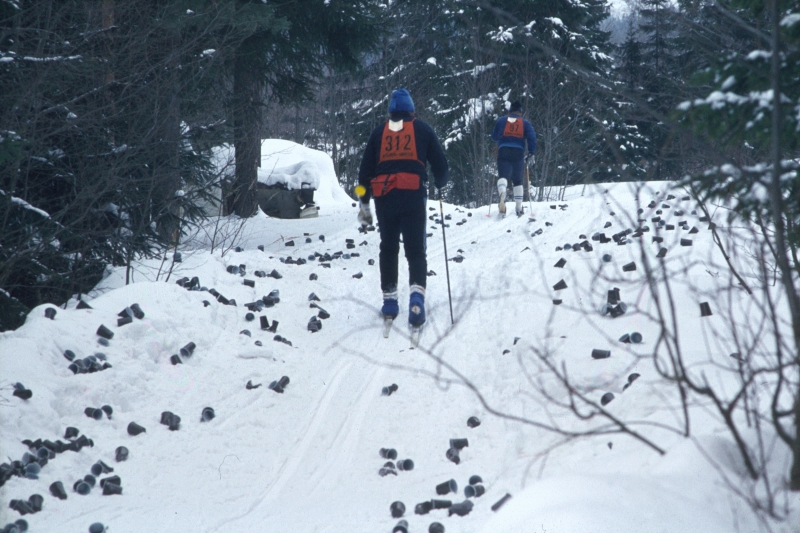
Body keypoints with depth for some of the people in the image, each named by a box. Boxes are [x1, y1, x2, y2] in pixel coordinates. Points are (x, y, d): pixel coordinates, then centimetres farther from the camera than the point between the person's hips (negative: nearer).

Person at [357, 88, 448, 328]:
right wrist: (440, 185, 32)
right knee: (415, 250, -2)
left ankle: (390, 301, 16)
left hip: (384, 195, 2)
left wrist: (364, 203, 21)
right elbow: (440, 164, 11)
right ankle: (417, 295, -23)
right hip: (414, 194, -2)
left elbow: (365, 170, 15)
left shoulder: (379, 132, 16)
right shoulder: (422, 129, 11)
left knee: (388, 248, 16)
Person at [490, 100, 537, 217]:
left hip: (503, 151, -1)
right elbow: (532, 136, -2)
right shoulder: (525, 123, 13)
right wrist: (531, 152, -2)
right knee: (517, 180, 14)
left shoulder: (501, 120, 15)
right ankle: (519, 208, 14)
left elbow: (494, 137, 21)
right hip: (518, 152, 1)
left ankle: (502, 193, -49)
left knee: (503, 176, -14)